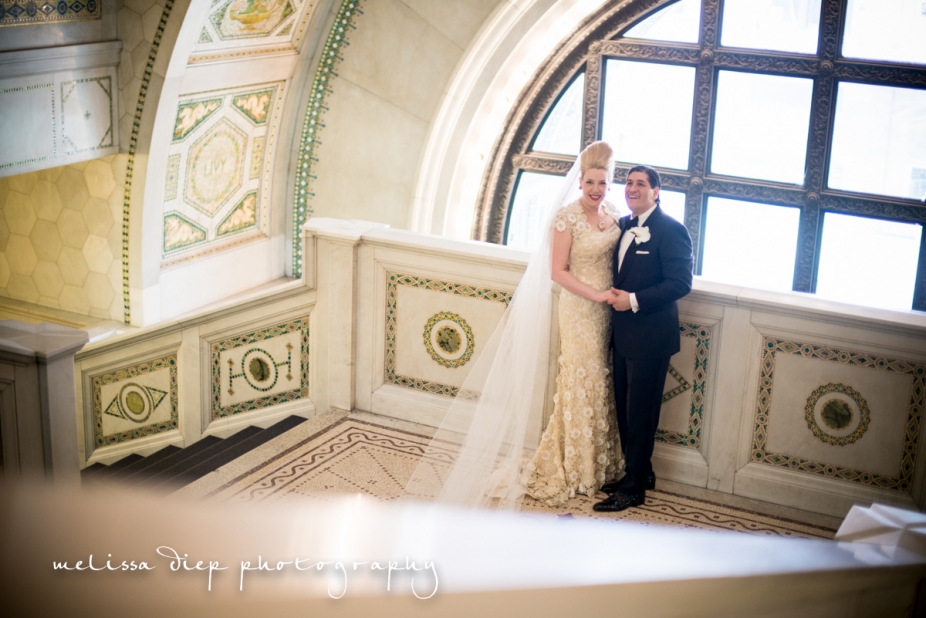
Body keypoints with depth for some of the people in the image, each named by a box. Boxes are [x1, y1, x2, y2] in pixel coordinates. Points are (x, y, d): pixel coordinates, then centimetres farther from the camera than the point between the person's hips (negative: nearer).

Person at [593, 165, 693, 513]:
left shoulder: (671, 230, -13)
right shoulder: (623, 226, 11)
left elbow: (680, 282, -19)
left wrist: (635, 300, -21)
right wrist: (614, 295, 2)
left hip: (650, 337, -8)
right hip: (622, 336, 8)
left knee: (640, 414, 1)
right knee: (624, 410, 16)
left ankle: (634, 488, 12)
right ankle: (641, 473, 32)